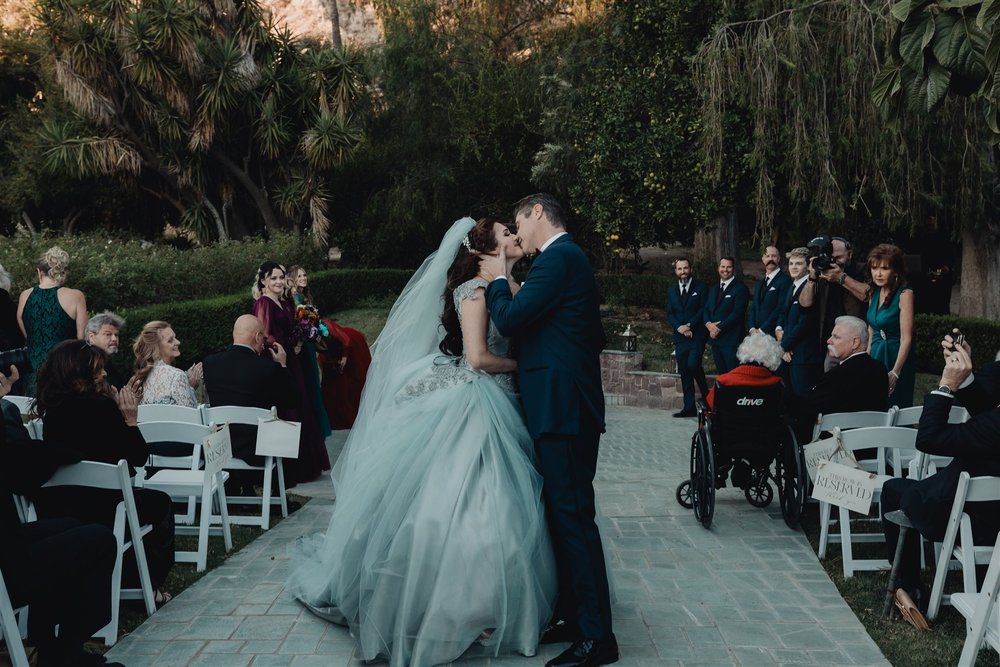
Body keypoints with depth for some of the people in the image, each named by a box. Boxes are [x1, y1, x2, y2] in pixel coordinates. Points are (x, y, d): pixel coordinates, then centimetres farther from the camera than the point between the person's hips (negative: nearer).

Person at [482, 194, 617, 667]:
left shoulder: (557, 257, -12)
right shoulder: (569, 256, 19)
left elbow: (509, 319, -18)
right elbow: (593, 336, 24)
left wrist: (497, 280, -1)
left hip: (561, 405, -11)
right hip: (567, 402, 11)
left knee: (572, 513, -7)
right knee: (565, 512, 14)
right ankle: (573, 616, 23)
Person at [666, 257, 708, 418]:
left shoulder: (700, 287, 3)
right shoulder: (671, 291, 15)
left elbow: (703, 310, -5)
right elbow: (669, 314, 10)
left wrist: (689, 325, -14)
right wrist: (679, 327, -9)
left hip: (697, 336, -4)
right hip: (680, 336, 4)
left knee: (693, 365, -20)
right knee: (684, 372, 3)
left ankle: (706, 395, 4)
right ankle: (689, 407, 7)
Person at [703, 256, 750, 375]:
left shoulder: (740, 288, -6)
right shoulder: (712, 289, 18)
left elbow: (738, 313, -15)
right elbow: (706, 309, 13)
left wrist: (719, 328, -15)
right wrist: (708, 324, -8)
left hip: (731, 340, -6)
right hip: (715, 338, 7)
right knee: (721, 375, 10)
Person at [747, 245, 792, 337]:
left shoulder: (785, 280, -7)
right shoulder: (759, 284, 20)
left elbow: (781, 309, -14)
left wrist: (762, 330, -15)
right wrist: (752, 329, -3)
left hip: (773, 335, -6)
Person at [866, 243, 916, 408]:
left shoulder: (904, 294, -16)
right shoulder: (874, 292, 4)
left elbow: (906, 338, -19)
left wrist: (895, 373, -24)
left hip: (897, 358, -6)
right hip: (876, 356, 6)